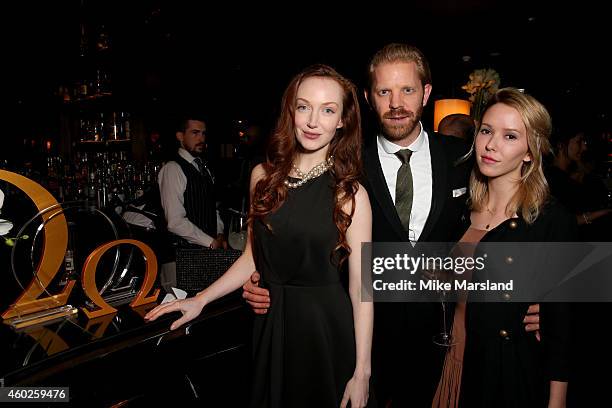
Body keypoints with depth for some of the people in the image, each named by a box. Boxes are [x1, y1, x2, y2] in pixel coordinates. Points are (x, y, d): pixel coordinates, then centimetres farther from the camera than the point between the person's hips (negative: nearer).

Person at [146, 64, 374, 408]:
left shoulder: (350, 193, -12)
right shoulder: (264, 176, -2)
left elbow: (361, 289, -11)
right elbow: (254, 256, 8)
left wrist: (362, 372, -10)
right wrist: (200, 300, 4)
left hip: (327, 329, -3)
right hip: (271, 324, 4)